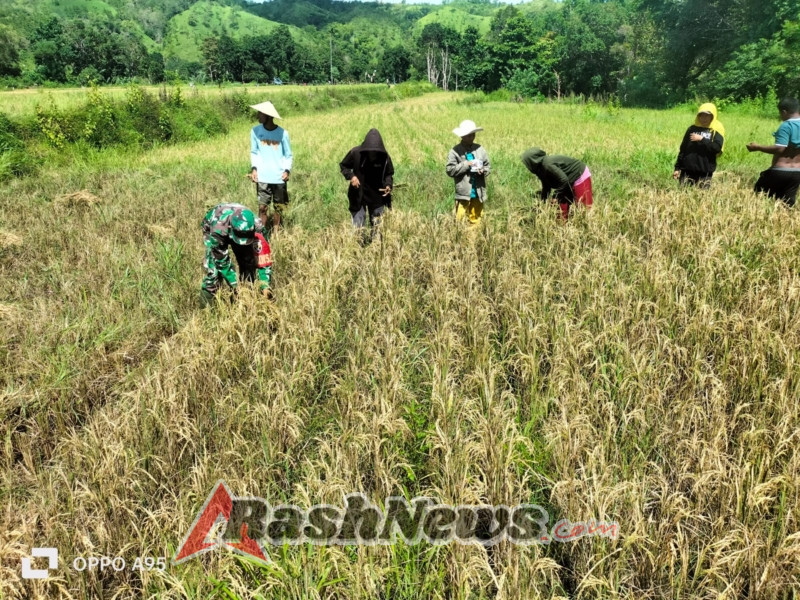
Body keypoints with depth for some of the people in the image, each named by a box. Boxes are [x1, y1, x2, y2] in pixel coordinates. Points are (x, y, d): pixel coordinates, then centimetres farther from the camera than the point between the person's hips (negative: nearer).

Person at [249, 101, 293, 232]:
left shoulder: (282, 133, -5)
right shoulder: (255, 131, 1)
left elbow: (288, 155, 3)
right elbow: (254, 152, 9)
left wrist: (287, 170, -12)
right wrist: (254, 168, -5)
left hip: (279, 177, 0)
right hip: (262, 177, 0)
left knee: (278, 207, 9)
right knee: (262, 207, -3)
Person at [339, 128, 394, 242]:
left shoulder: (385, 157, -14)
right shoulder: (355, 153, -17)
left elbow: (389, 174, 2)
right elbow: (343, 166, -2)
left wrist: (388, 185, -18)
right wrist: (351, 176, -20)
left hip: (377, 196, 2)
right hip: (358, 196, -1)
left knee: (376, 226, 13)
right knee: (357, 227, 0)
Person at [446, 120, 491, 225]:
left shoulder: (480, 149, 6)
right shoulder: (455, 151, -6)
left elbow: (488, 165, 13)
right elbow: (450, 170, -11)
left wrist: (483, 171, -10)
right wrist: (466, 164, -17)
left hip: (478, 192, 4)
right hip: (463, 192, -4)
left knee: (476, 218, 14)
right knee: (459, 218, -6)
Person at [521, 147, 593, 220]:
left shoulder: (548, 165, -29)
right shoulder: (542, 168, 2)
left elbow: (564, 180, -31)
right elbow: (546, 187, 11)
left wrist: (556, 195, -23)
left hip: (580, 178, -10)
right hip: (570, 183, 10)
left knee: (586, 207, -6)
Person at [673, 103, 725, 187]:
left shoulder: (716, 130, 3)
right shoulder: (692, 129, 10)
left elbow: (717, 147, -13)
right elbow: (683, 149, 12)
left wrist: (701, 139, -14)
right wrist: (677, 168, 8)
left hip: (705, 172, -2)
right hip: (687, 169, 2)